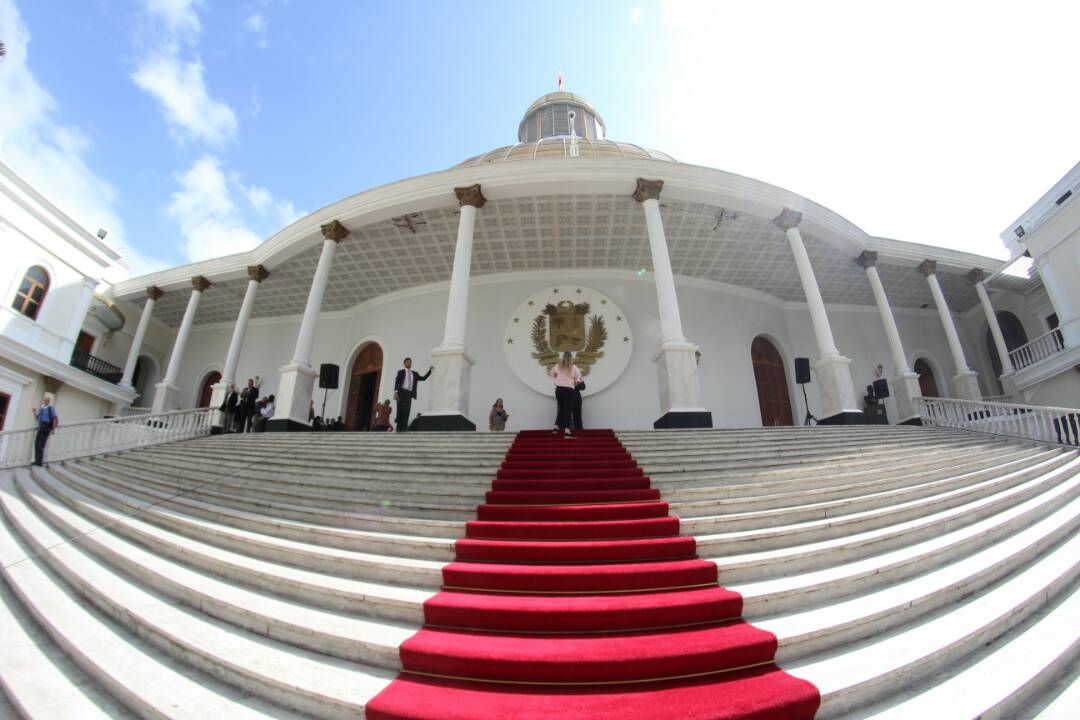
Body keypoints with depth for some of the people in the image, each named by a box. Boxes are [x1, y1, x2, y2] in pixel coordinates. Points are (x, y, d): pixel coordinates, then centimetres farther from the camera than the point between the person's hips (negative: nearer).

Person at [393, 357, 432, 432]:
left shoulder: (414, 373, 18)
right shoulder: (401, 372, 7)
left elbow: (423, 378, 14)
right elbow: (396, 382, -2)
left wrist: (429, 370, 6)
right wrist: (395, 392, -15)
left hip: (409, 394, 3)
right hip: (402, 392, -3)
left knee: (407, 410, -5)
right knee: (400, 410, -3)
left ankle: (404, 428, -5)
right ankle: (399, 428, 0)